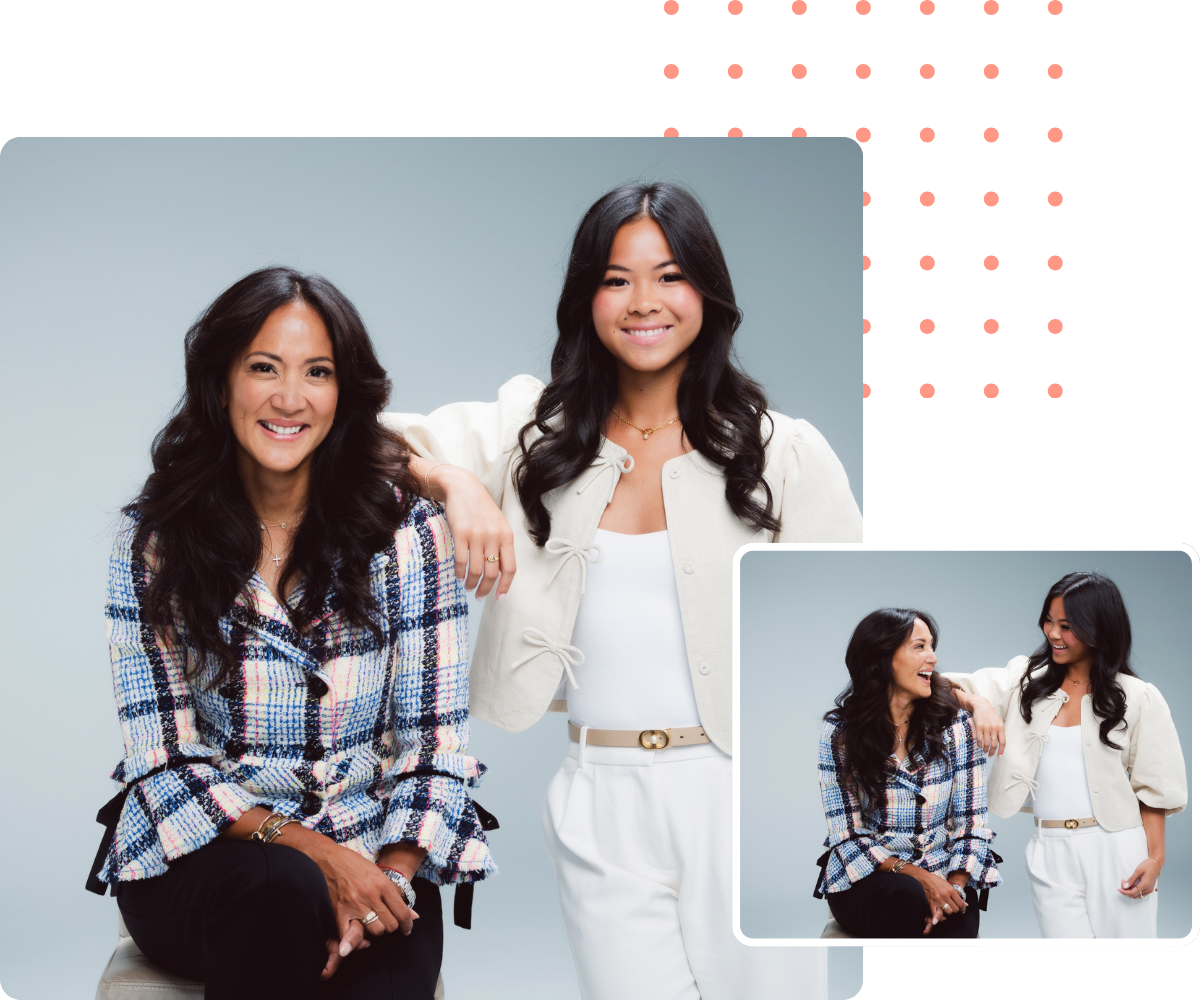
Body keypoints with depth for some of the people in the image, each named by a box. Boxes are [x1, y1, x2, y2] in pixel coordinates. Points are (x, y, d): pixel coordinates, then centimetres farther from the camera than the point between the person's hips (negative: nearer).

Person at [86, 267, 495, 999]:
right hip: (197, 858, 0)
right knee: (284, 895, -34)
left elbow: (436, 745, 0)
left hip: (374, 863, 0)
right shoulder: (152, 540, -1)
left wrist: (393, 875, -17)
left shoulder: (409, 530, -1)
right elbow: (165, 764, -4)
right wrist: (313, 852, -18)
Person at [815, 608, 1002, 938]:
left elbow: (972, 823, 2)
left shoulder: (956, 725, 3)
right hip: (865, 882, -1)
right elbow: (849, 837, -5)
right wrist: (917, 876, -18)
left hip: (944, 877, 1)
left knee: (957, 930, -31)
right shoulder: (839, 734, -2)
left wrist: (955, 884, -16)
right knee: (906, 896, -34)